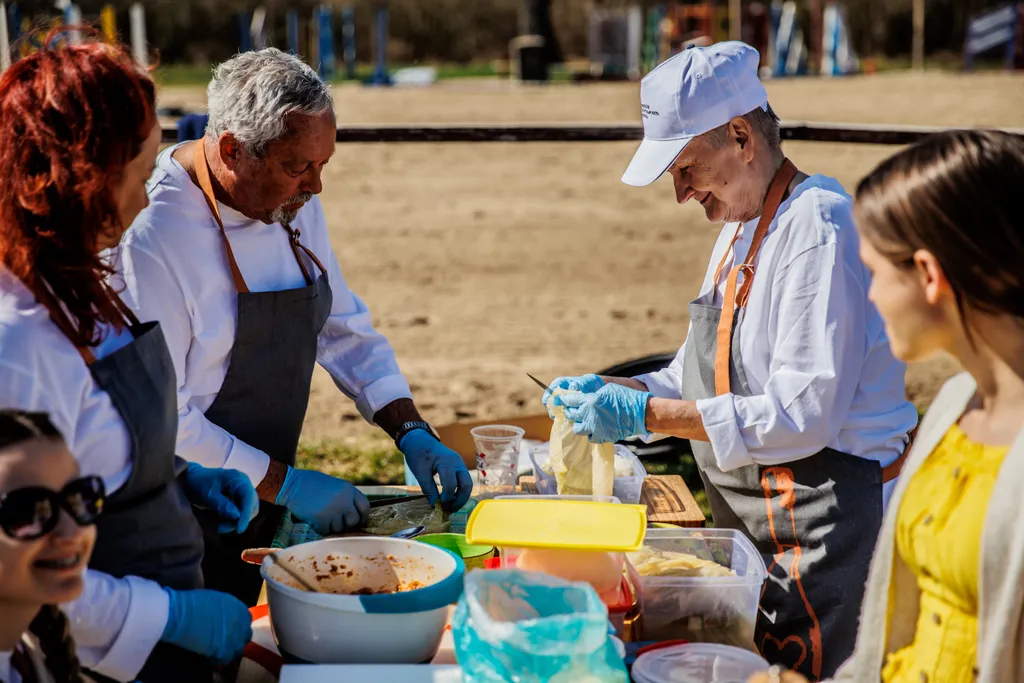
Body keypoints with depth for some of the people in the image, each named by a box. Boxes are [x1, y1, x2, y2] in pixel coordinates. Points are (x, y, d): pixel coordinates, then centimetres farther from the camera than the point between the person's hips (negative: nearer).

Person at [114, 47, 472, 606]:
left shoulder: (294, 207, 1)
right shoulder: (152, 238, -24)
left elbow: (344, 329, 9)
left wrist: (411, 432, -2)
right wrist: (285, 484, -20)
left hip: (261, 509, 7)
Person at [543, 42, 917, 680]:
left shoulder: (818, 226, -20)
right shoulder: (741, 226, 11)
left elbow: (803, 415, -25)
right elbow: (710, 375, 17)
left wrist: (645, 414, -22)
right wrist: (612, 388, 1)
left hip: (825, 523, -9)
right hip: (755, 520, 9)